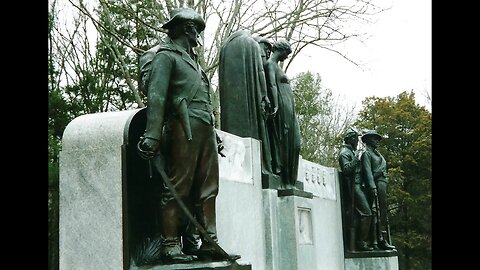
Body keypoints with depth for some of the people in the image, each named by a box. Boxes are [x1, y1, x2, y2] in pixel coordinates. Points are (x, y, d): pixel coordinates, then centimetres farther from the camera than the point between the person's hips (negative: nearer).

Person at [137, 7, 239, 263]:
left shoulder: (192, 59, 26)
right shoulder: (166, 56, 1)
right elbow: (156, 96, -11)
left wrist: (213, 133, 18)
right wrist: (152, 135, -21)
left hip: (205, 129, 8)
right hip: (184, 128, -8)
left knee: (207, 189, 6)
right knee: (177, 187, -8)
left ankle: (209, 242, 9)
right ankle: (169, 245, -5)